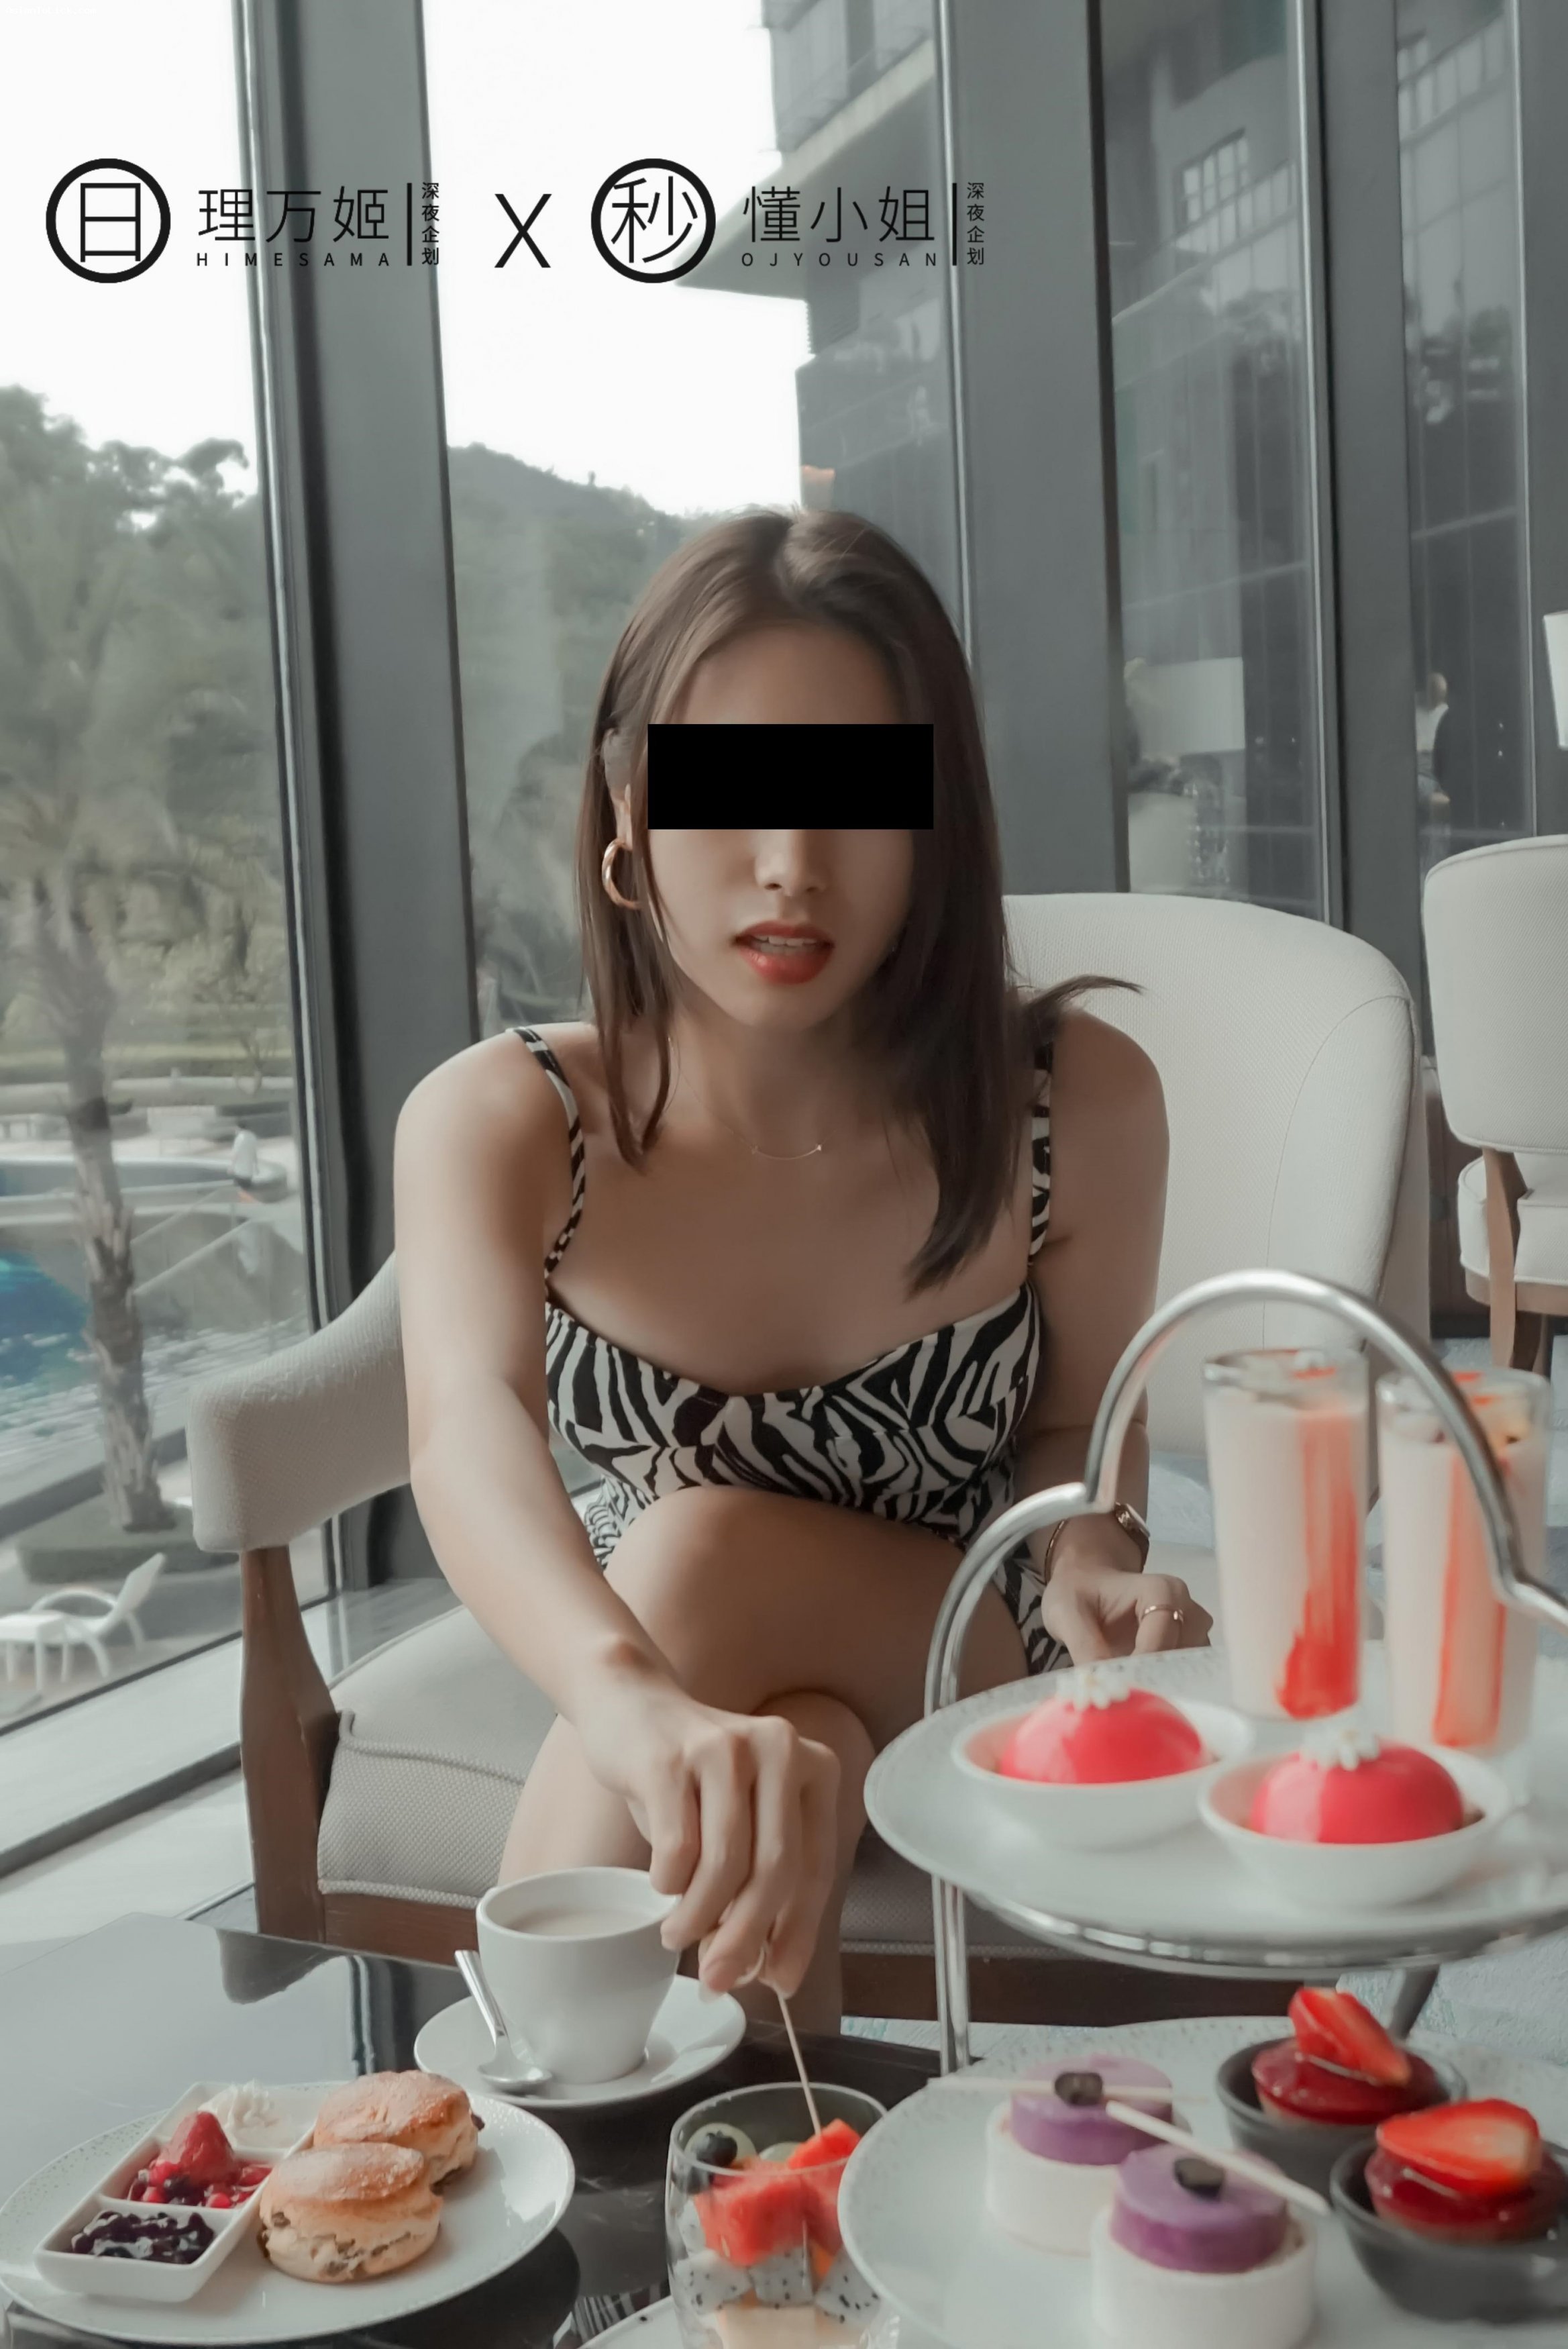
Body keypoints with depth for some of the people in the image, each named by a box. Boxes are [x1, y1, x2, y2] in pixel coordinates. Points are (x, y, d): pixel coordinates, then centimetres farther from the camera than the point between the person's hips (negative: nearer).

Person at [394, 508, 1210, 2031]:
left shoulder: (1076, 1104, -19)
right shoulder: (497, 1125, -21)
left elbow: (1074, 1426, -3)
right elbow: (466, 1429, -40)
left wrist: (1087, 1559, -29)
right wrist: (641, 1705, -61)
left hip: (970, 1685, 0)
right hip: (609, 1700, 1)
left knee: (705, 1551, -33)